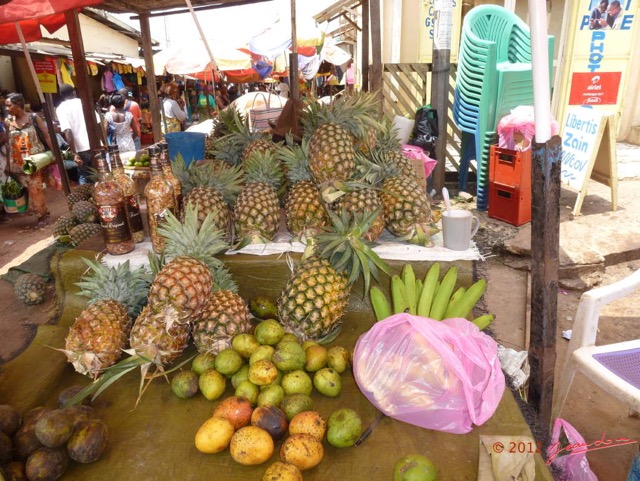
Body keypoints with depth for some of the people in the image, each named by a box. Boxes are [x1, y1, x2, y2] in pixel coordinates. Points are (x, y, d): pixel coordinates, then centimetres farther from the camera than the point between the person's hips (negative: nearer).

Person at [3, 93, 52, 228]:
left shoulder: (34, 118, -4)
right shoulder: (7, 122, 5)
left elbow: (47, 136, -4)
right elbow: (9, 143, 9)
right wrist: (8, 164, 8)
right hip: (18, 163, 3)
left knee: (35, 189, -4)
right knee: (31, 189, 5)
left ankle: (42, 214, 11)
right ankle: (42, 213, 17)